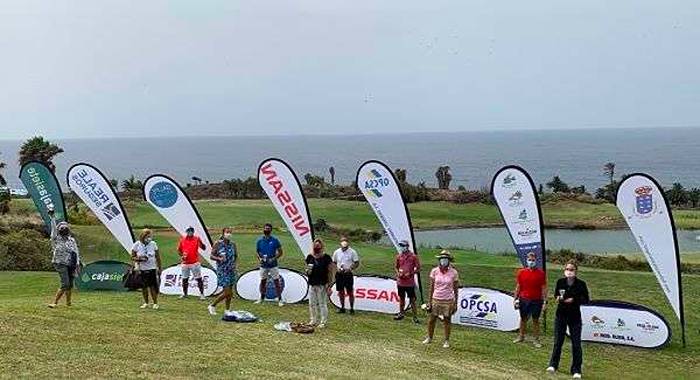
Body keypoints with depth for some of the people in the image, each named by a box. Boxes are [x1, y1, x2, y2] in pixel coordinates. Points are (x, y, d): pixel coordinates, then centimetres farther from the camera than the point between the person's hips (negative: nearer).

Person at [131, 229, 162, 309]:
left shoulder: (153, 244, 1)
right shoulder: (137, 245, -4)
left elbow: (157, 257, 7)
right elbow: (132, 257, 0)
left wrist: (160, 267, 7)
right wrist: (139, 259, -20)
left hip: (151, 268, 0)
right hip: (141, 269, 0)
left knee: (153, 286, -5)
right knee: (143, 286, 8)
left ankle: (155, 303, 4)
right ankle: (146, 303, 22)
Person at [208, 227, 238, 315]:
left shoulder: (233, 244, 4)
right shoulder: (218, 244, -7)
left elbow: (236, 256, 14)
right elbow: (212, 256, -5)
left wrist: (235, 264, -3)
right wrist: (219, 258, -22)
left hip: (231, 270, 5)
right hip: (222, 270, -5)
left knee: (230, 292, 9)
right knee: (227, 292, -10)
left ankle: (227, 310, 22)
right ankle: (212, 305, 9)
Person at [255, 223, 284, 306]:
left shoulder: (274, 240, -5)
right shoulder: (260, 241, 4)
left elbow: (280, 252, -2)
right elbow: (257, 252, 14)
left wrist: (273, 259, -15)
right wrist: (260, 258, -7)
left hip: (273, 265, -3)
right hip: (263, 265, 3)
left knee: (276, 281, -2)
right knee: (263, 281, 12)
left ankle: (279, 299, 3)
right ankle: (262, 298, 25)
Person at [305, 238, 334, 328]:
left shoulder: (326, 257, -5)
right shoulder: (310, 257, 8)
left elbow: (330, 272, -5)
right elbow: (307, 270, 18)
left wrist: (329, 285, -9)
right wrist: (308, 271, -7)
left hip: (322, 285, -5)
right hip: (312, 284, 5)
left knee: (322, 304, -1)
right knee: (312, 303, 10)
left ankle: (323, 322, 6)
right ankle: (314, 320, 22)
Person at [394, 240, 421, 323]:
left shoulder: (413, 256, -9)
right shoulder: (399, 256, 4)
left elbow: (418, 268, -5)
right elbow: (396, 266, 16)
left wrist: (410, 274, -16)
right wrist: (398, 273, -3)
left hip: (410, 283, -5)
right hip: (400, 282, 5)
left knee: (412, 300, -1)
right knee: (401, 298, 18)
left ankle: (415, 317, 4)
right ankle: (401, 314, 32)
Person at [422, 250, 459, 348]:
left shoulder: (453, 273, -6)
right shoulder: (435, 271, -3)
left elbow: (456, 289, 0)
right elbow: (431, 287, 3)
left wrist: (455, 303, 0)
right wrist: (429, 301, 2)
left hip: (448, 301, -2)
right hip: (436, 300, 2)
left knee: (447, 321, 8)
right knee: (431, 320, 9)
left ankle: (446, 341, 22)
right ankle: (429, 338, 30)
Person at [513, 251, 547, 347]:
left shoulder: (541, 273, -2)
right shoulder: (521, 272, 3)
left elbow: (543, 288, -1)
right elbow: (518, 286, 8)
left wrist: (545, 301, -5)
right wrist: (516, 298, 4)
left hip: (536, 301, -2)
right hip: (524, 299, 2)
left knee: (535, 320, 5)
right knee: (523, 319, 12)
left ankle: (536, 340, 12)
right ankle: (521, 336, 25)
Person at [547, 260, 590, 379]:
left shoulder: (581, 284, -10)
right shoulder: (560, 282, -4)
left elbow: (586, 300, -4)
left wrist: (574, 300, -19)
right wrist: (558, 298, -11)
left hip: (575, 316, -2)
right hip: (561, 315, 2)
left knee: (576, 343, 0)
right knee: (558, 341, 6)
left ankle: (576, 370, 10)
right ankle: (553, 365, 22)